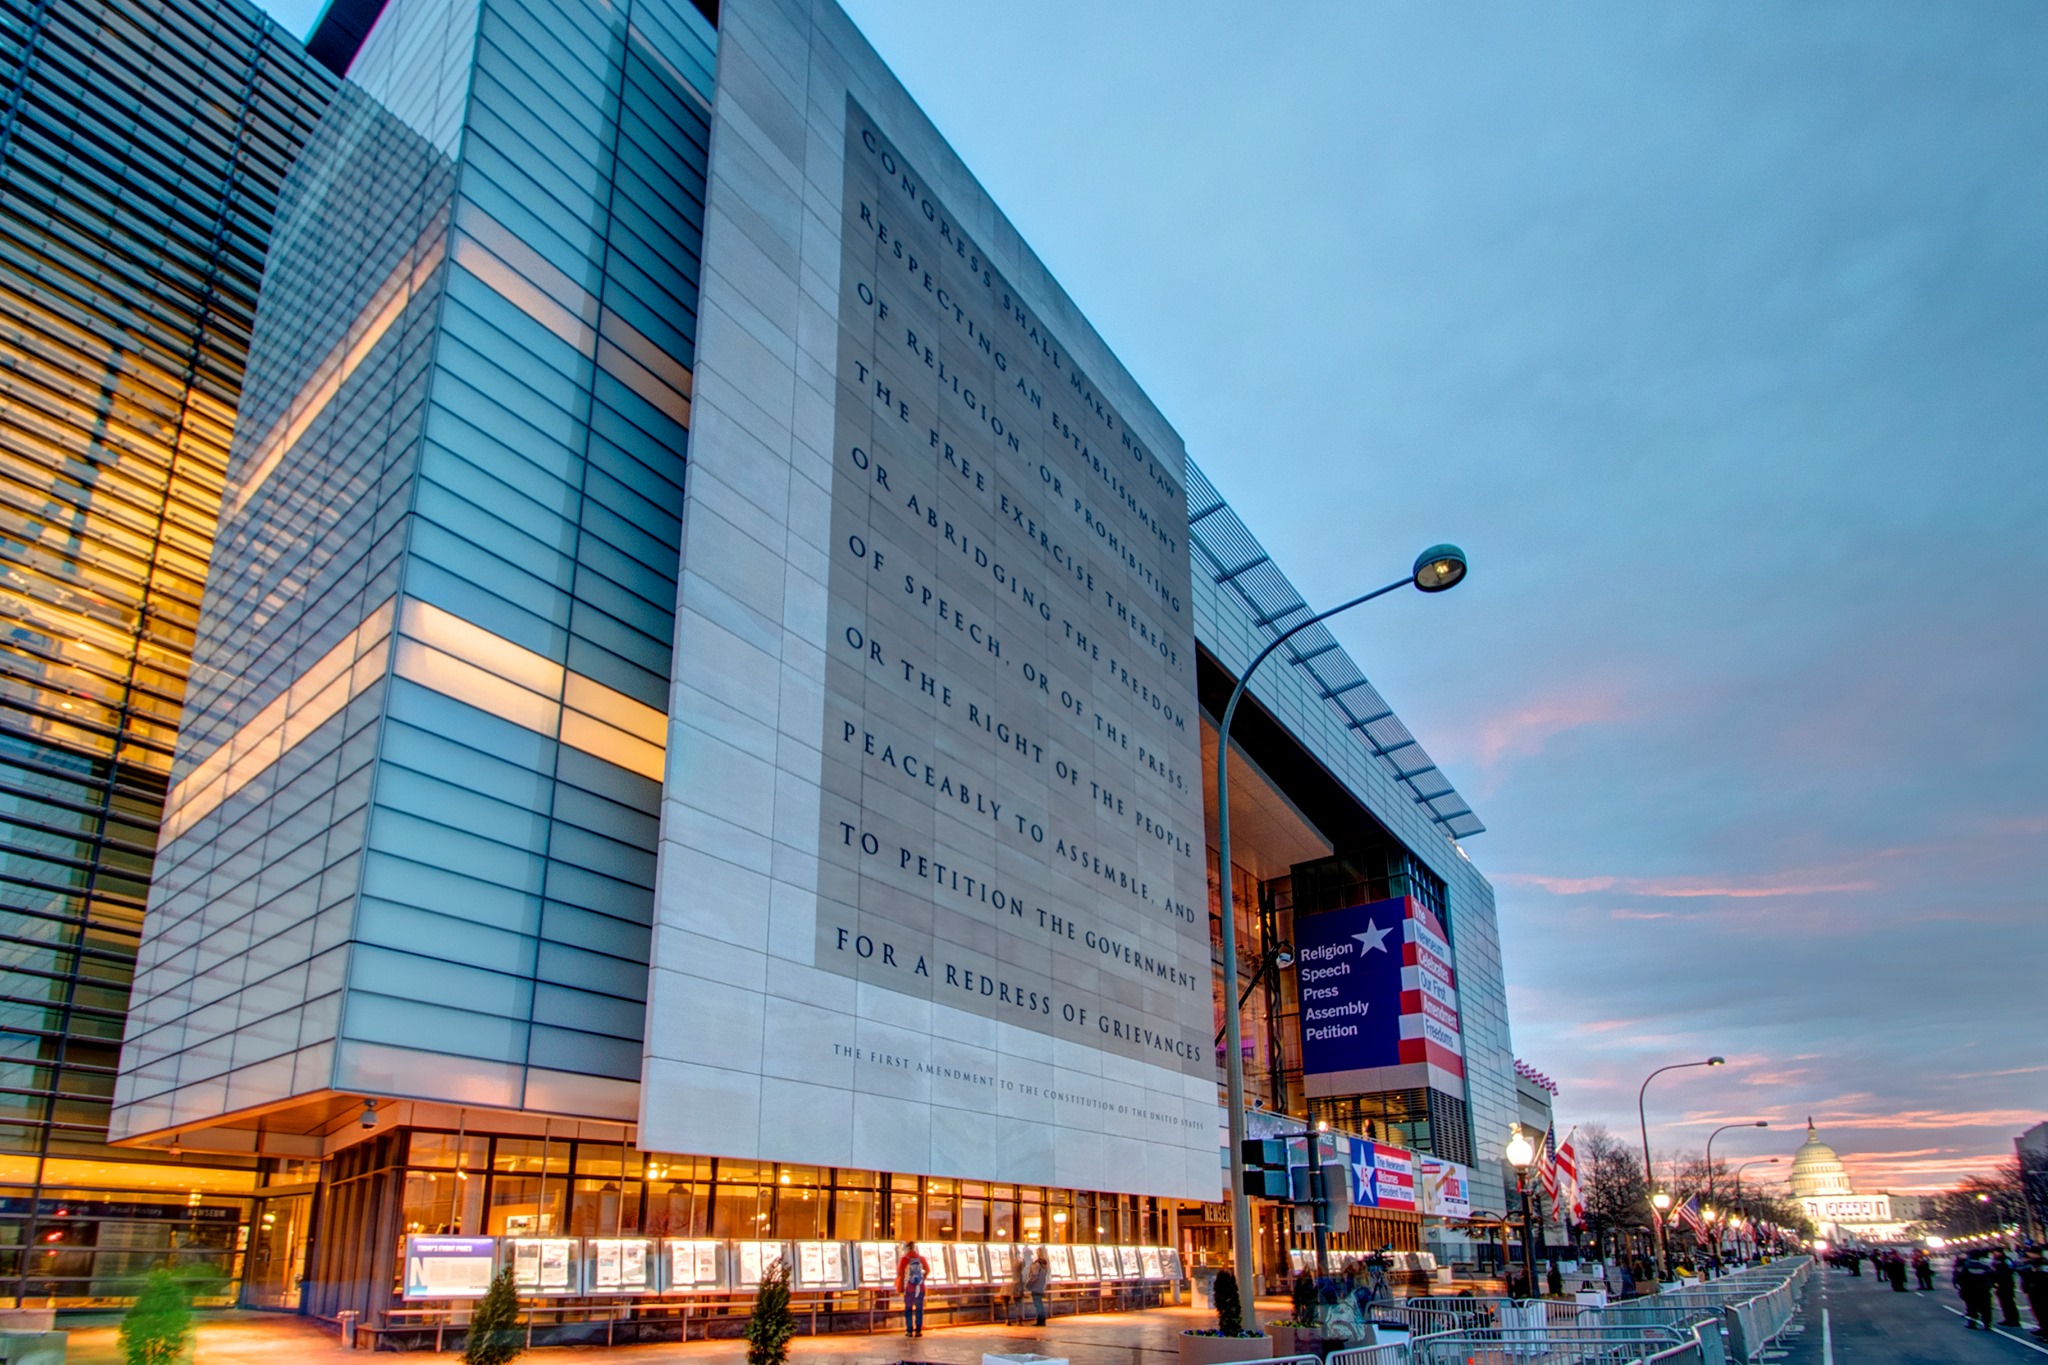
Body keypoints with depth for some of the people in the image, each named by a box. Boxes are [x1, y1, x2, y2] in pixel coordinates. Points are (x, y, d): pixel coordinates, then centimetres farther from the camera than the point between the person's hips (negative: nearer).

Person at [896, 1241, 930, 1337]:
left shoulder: (903, 1259, -9)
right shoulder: (921, 1259, 2)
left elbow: (900, 1275, -8)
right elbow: (928, 1271, 15)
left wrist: (899, 1288, 2)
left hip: (908, 1288, -2)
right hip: (920, 1288, 2)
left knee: (908, 1309, 9)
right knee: (919, 1309, 8)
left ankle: (909, 1330, 8)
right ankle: (918, 1330, 6)